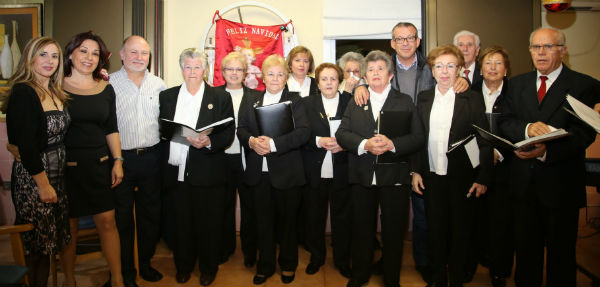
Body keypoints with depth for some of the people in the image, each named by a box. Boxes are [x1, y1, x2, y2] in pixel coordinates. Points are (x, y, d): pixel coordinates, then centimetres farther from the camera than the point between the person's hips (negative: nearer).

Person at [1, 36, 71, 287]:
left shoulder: (56, 92, 9)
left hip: (57, 174, 7)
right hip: (31, 177, -7)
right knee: (32, 247, 6)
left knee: (47, 244, 17)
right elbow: (26, 145, -19)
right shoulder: (23, 93, -14)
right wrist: (44, 184, -16)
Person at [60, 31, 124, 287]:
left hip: (100, 164, 3)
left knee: (107, 222, 4)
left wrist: (117, 161, 6)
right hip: (67, 166, -3)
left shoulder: (106, 89, 8)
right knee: (68, 225, 9)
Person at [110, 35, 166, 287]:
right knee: (122, 216, 8)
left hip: (151, 157, 3)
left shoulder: (158, 84, 7)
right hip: (120, 157, -3)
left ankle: (145, 262, 32)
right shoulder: (108, 83, -2)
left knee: (151, 213, 13)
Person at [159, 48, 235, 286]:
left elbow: (229, 134, -4)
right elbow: (161, 130, 9)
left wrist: (208, 142, -20)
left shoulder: (221, 97, 2)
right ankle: (183, 266, 34)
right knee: (181, 222, 13)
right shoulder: (167, 96, 11)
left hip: (208, 174, -2)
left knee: (209, 223, 7)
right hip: (176, 172, 3)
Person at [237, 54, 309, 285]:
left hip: (286, 172, -3)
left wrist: (273, 144, -22)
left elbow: (303, 132, -12)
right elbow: (241, 129, 6)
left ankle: (288, 265, 30)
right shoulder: (250, 103, 13)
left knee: (287, 220, 10)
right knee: (263, 220, 12)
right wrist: (251, 140, -16)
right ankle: (265, 266, 29)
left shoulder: (295, 101, 0)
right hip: (258, 172, 3)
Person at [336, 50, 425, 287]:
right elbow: (341, 134, 0)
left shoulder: (405, 102, 5)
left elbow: (418, 138, -4)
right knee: (362, 229, 14)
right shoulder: (355, 103, 11)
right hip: (362, 177, 2)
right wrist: (364, 144, -17)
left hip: (395, 177, -1)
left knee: (394, 231, 9)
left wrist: (392, 144, -20)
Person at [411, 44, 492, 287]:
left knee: (460, 233, 8)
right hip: (432, 176, 2)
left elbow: (484, 142, -2)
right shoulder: (423, 99, 7)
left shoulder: (472, 99, -1)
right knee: (436, 231, 11)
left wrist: (482, 178, -7)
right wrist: (416, 171, 2)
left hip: (462, 177, -2)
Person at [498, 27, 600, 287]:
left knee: (561, 251, 12)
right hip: (524, 180, 4)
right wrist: (527, 129, -20)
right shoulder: (518, 83, 9)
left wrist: (547, 150, -28)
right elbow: (505, 122, 0)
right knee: (526, 246, 17)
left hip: (561, 182, -3)